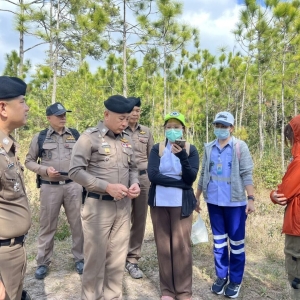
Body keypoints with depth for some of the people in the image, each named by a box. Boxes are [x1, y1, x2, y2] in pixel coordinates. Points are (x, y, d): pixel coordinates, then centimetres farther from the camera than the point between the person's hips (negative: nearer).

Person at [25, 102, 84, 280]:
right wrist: (45, 170, -11)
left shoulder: (75, 135, 5)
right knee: (47, 226, 9)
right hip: (50, 187, -1)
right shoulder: (40, 137, 1)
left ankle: (80, 258, 26)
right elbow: (29, 161, 5)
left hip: (73, 185, 1)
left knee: (77, 223, 9)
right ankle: (43, 263, 25)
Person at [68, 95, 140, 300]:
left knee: (118, 257, 15)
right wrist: (107, 187, -19)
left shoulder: (126, 139, 8)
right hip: (99, 205, -5)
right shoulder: (90, 137, -9)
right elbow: (75, 171, -12)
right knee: (96, 256, 7)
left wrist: (135, 183, -5)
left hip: (124, 206, 5)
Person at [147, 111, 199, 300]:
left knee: (182, 246, 3)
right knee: (164, 246, 9)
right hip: (160, 203, 1)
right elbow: (153, 175, -12)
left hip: (181, 204, -1)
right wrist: (180, 182, -13)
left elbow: (191, 178, -11)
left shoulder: (191, 150, 1)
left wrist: (183, 156, -25)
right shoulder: (157, 149, 1)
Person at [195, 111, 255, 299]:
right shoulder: (209, 148, 7)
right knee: (219, 240, 13)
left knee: (236, 242, 6)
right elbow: (204, 174, 12)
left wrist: (251, 198, -14)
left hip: (235, 202, -3)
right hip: (213, 201, 4)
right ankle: (221, 276, 26)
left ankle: (235, 280, 20)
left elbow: (247, 174, -7)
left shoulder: (240, 146, -2)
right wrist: (197, 197, 13)